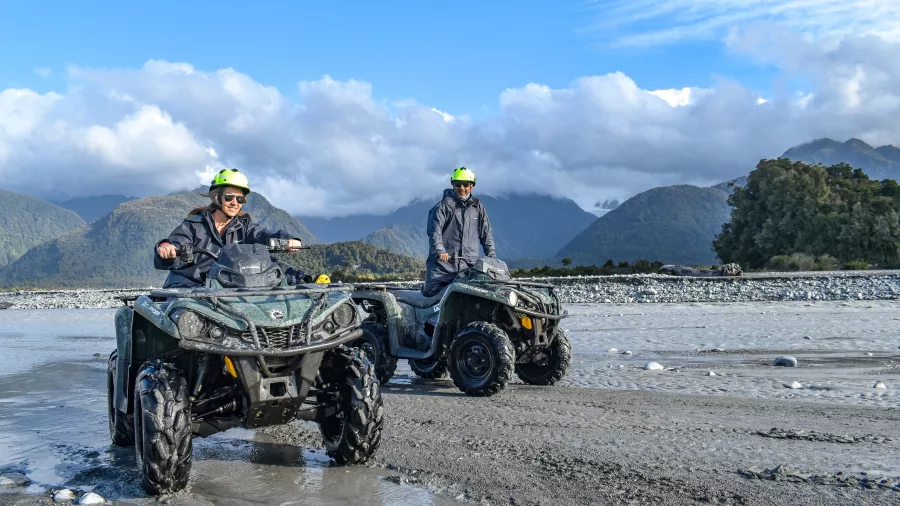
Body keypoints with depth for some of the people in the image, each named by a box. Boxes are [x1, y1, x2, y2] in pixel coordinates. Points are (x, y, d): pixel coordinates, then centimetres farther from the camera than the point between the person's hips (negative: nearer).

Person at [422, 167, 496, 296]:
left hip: (470, 263, 4)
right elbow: (434, 229, -8)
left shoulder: (477, 207, 16)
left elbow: (486, 232, 19)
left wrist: (492, 256, 11)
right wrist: (440, 250, -22)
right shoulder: (445, 204, 1)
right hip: (445, 260, -3)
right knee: (430, 291, -11)